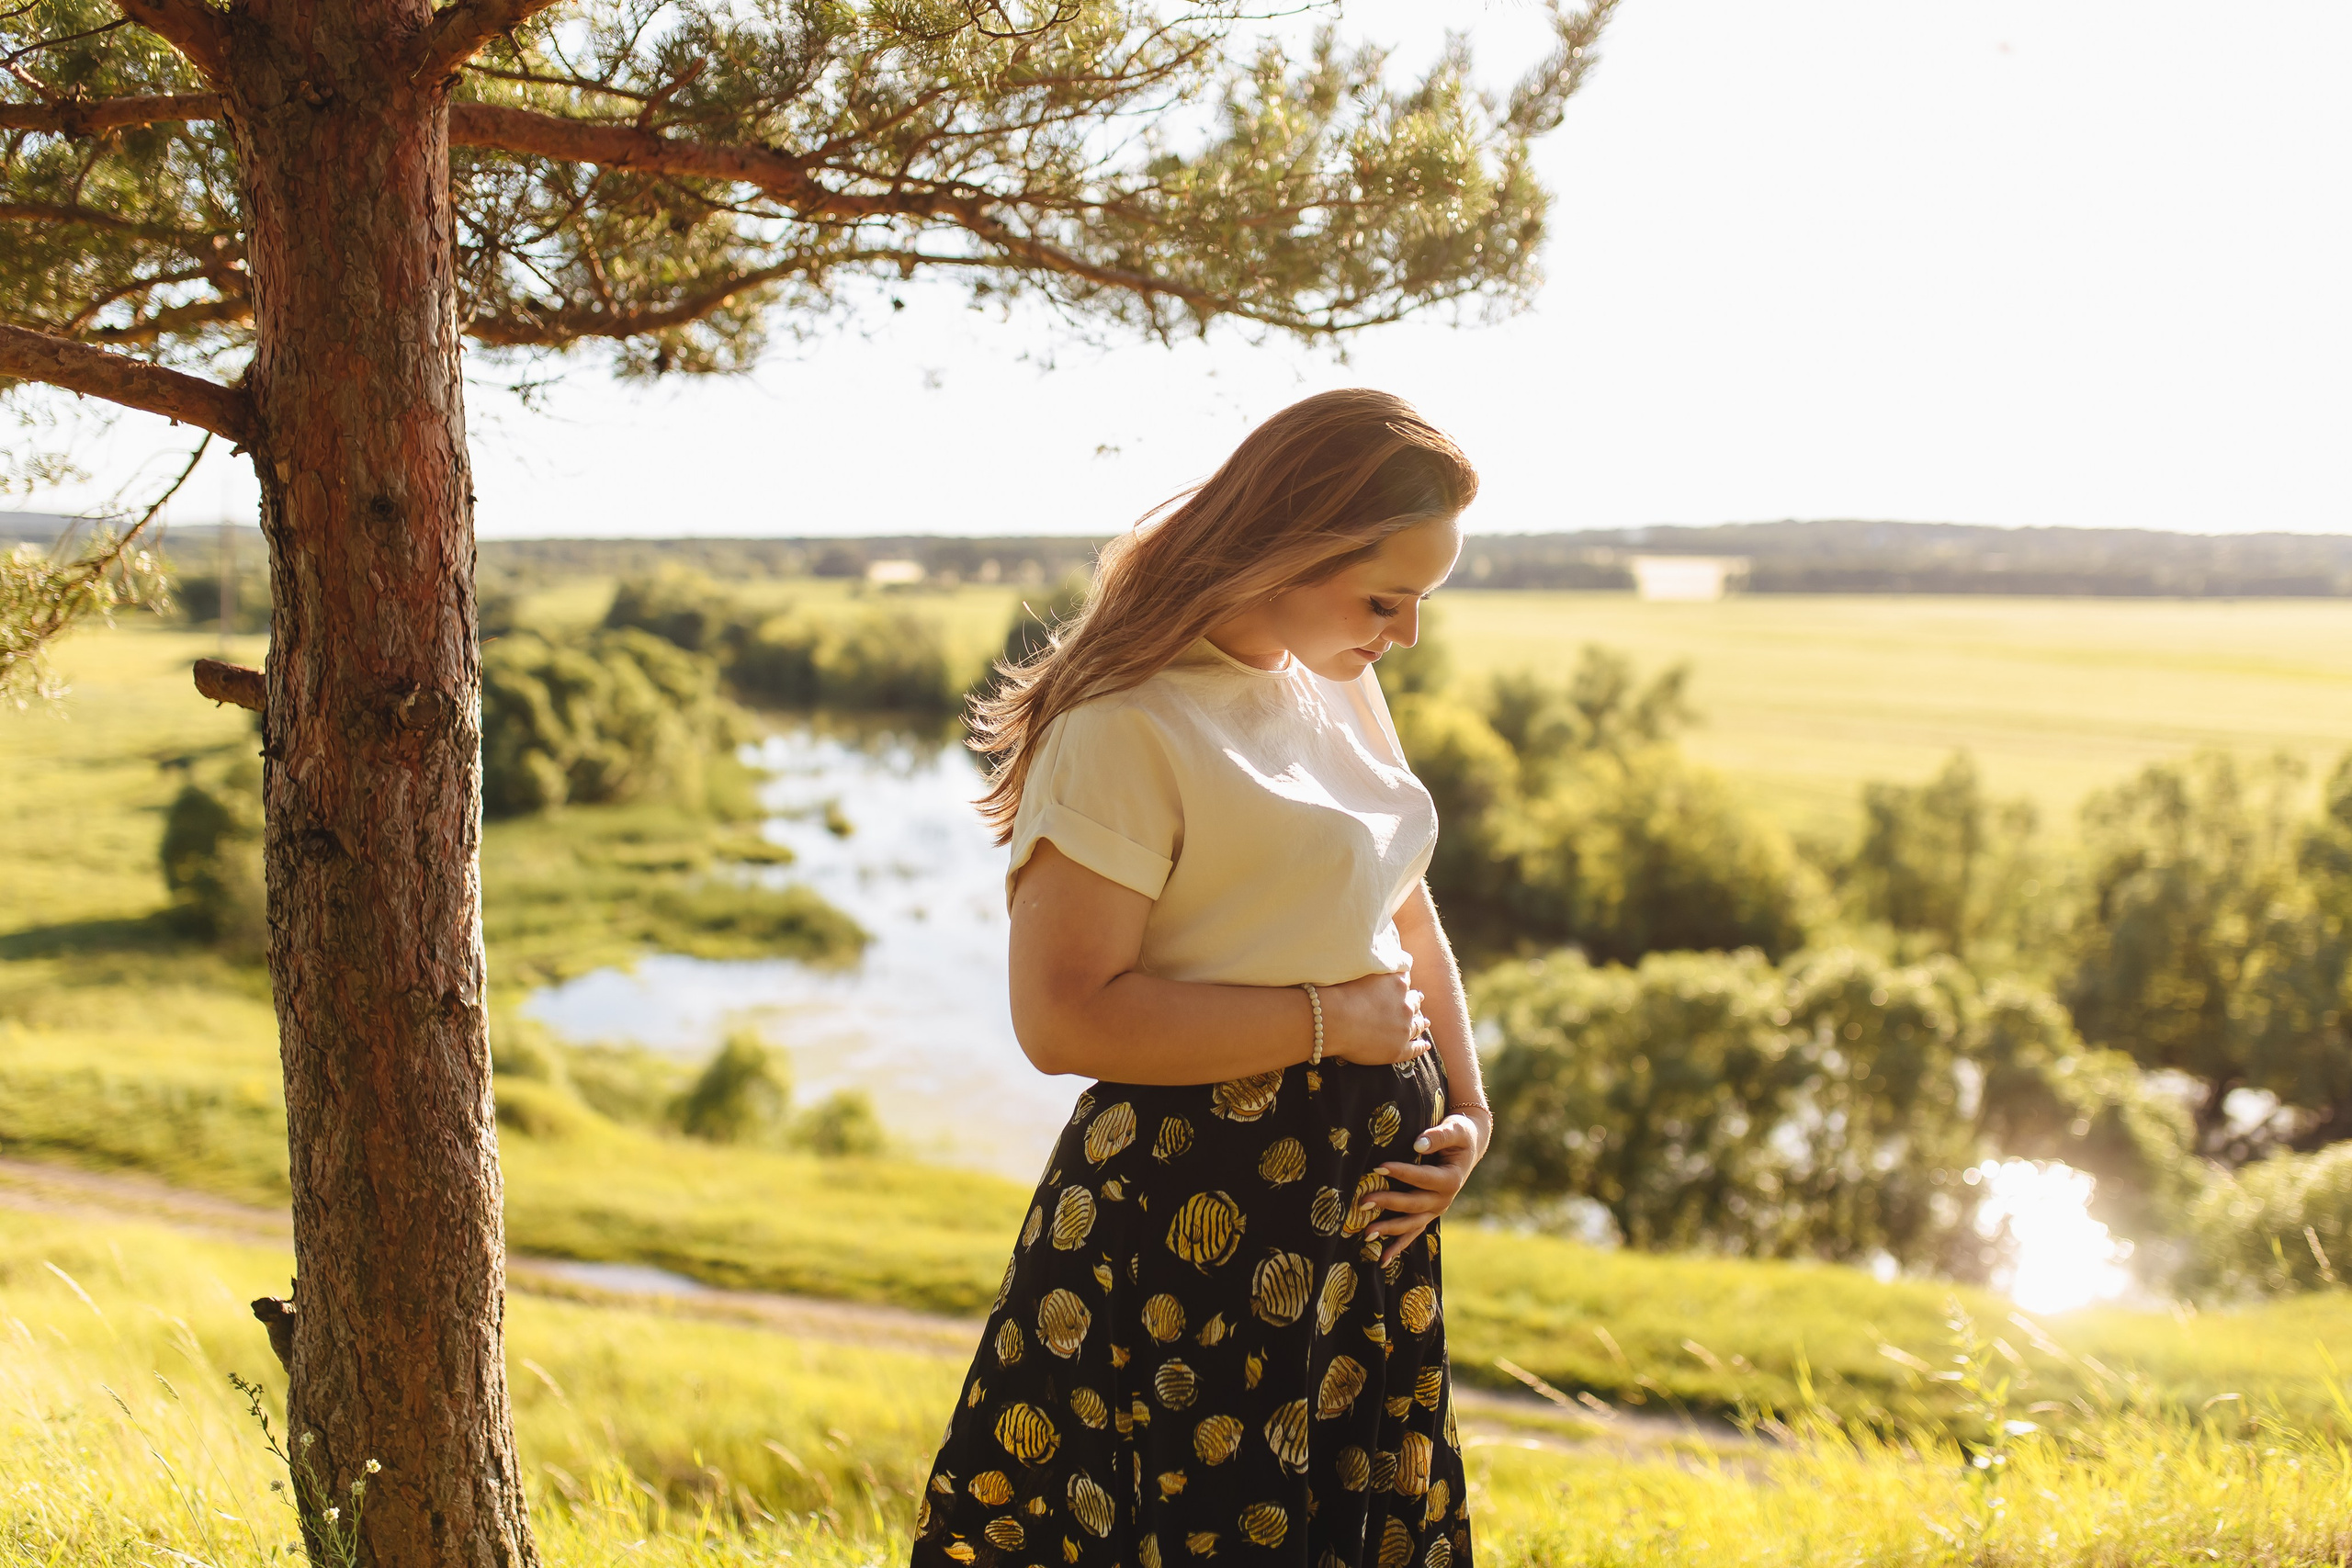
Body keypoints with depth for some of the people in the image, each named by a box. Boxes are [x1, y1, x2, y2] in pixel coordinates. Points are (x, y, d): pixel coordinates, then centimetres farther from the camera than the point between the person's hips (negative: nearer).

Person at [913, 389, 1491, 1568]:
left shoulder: (1338, 686, 7)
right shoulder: (1129, 724, -18)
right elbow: (1064, 1016, -24)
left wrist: (1467, 1106, 6)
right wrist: (1331, 1018, -18)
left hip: (1364, 1205, 8)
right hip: (1197, 1216, -8)